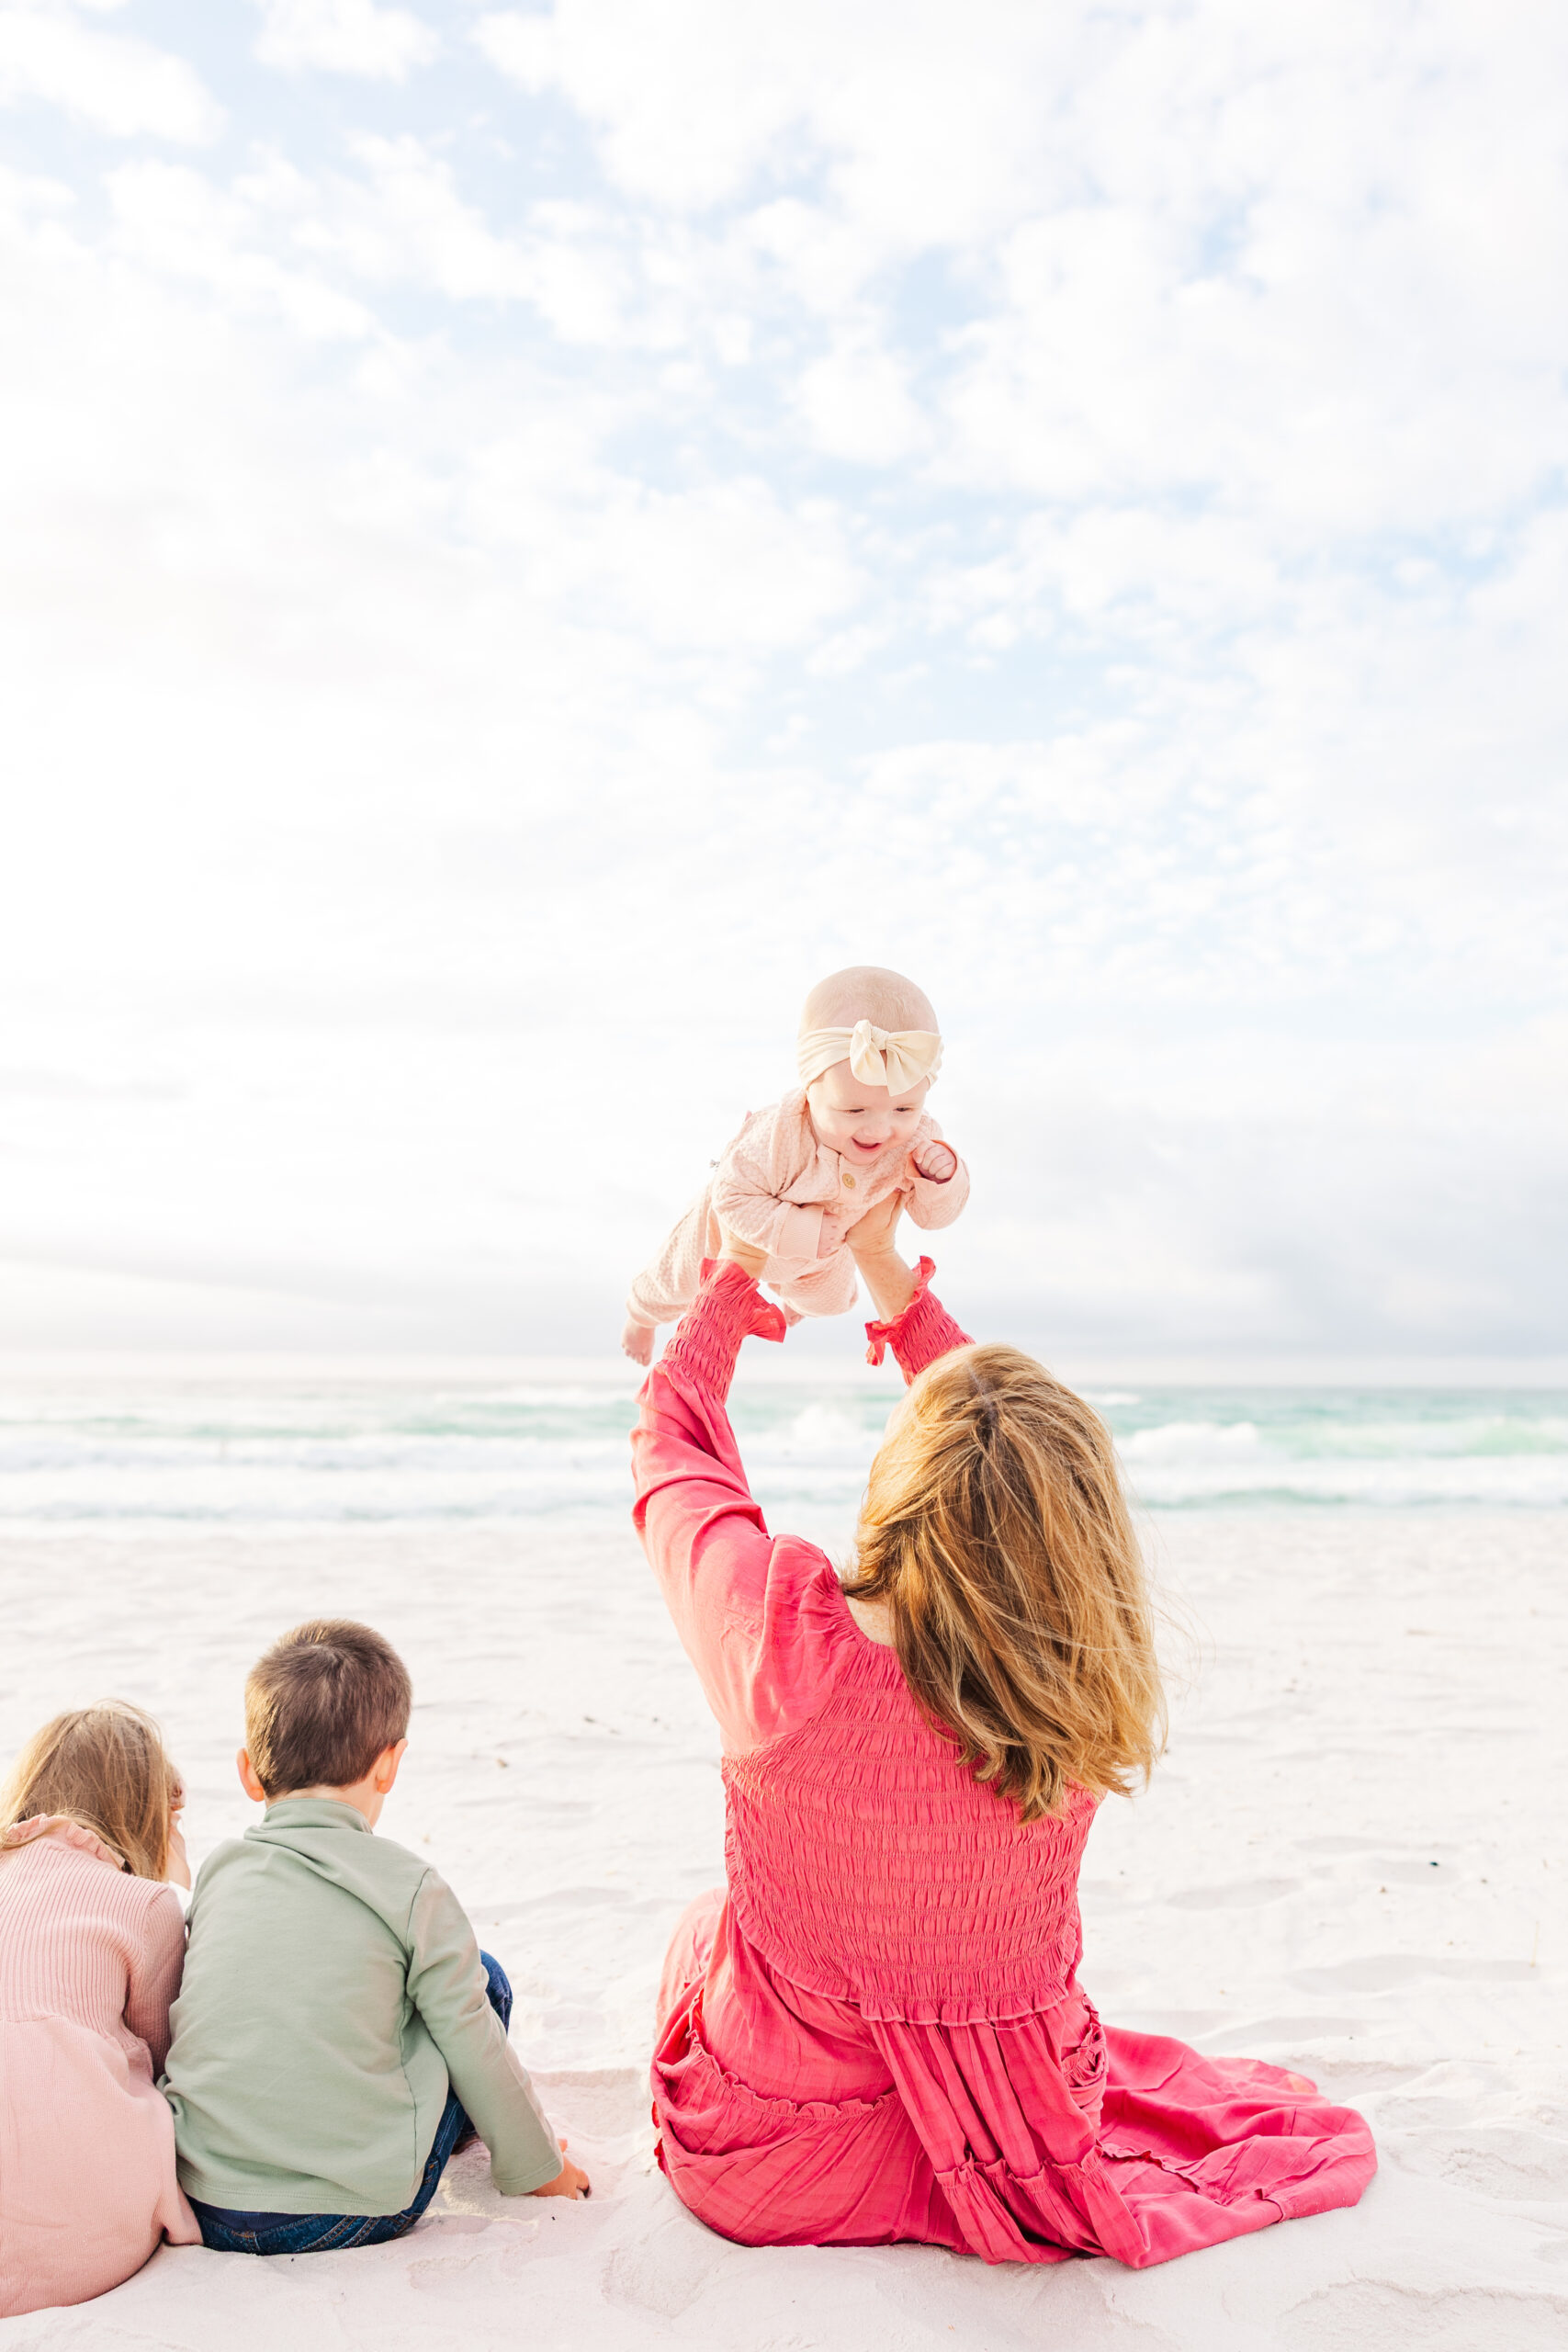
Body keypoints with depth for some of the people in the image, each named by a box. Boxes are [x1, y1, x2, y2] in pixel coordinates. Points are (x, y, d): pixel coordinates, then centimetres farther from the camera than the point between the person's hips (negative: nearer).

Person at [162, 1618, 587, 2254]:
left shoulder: (217, 1874, 4)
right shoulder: (412, 1889, -9)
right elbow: (475, 2048, -2)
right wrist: (539, 2166, 17)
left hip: (207, 2210, 5)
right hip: (349, 2217, -5)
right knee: (484, 1978, 13)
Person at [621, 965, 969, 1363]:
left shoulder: (917, 1140, -38)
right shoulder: (780, 1137, -51)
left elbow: (932, 1215, -24)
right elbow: (732, 1198, -38)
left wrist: (942, 1179, -46)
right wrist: (796, 1230, -47)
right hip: (736, 1230, -4)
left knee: (829, 1299, 36)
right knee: (676, 1282, 25)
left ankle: (793, 1298, 75)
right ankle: (642, 1314, 63)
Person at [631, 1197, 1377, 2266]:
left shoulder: (780, 1639, -32)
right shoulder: (1082, 1695, -24)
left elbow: (674, 1436, -9)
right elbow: (1007, 1470, -3)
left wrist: (738, 1269, 7)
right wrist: (886, 1266, 6)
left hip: (761, 2171, 0)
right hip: (1001, 2167, 1)